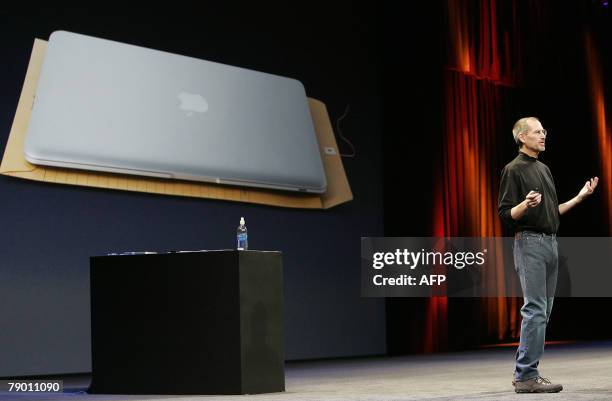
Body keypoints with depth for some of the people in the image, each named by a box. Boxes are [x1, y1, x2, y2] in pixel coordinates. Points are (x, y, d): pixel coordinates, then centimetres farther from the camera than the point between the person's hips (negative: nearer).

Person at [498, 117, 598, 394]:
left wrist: (580, 196, 20)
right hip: (529, 242, -9)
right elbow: (505, 214, -12)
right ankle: (527, 377, -11)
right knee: (536, 310, -13)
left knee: (542, 311, 8)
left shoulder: (544, 169, 19)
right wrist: (526, 204, -30)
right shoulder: (514, 170, -7)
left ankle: (524, 371, 12)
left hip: (550, 242, 9)